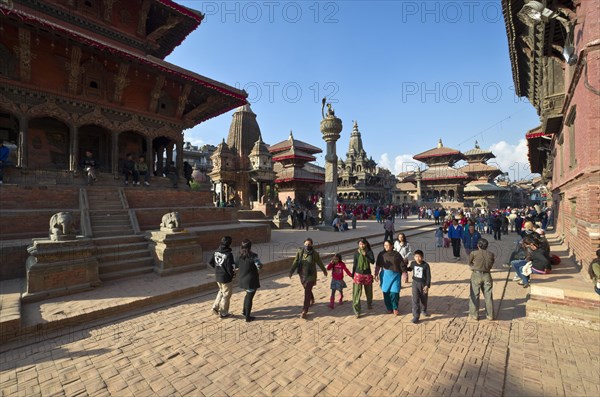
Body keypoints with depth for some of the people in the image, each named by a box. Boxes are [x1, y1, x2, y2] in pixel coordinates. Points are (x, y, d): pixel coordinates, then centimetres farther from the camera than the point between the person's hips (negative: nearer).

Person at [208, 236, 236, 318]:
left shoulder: (216, 252, -2)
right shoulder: (228, 254, -24)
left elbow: (210, 262, 6)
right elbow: (230, 267, -23)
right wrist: (232, 275, -4)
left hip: (217, 276, 7)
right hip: (225, 278, -7)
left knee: (221, 291, 29)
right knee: (226, 294, 11)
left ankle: (215, 307, 27)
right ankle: (223, 312, 23)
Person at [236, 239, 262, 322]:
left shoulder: (240, 256, -3)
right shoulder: (253, 256, -21)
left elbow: (235, 265, 6)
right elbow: (259, 266, -20)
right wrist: (260, 265, 2)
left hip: (242, 279, 6)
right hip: (251, 280, -6)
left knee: (248, 294, 29)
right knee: (249, 297, 8)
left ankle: (244, 311, 39)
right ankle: (248, 317, 19)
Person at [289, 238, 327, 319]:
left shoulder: (315, 254, -12)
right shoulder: (300, 252, -7)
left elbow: (320, 263, 2)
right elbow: (295, 262, -8)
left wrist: (324, 271, 16)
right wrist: (291, 272, -17)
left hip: (311, 276, -4)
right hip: (302, 275, 4)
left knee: (307, 292, -9)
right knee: (307, 290, 24)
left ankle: (304, 311, -3)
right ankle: (312, 300, 53)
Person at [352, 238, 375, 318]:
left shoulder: (369, 252, -7)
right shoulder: (356, 252, -5)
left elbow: (372, 261, -21)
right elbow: (355, 264, 3)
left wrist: (365, 255, -35)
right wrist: (352, 274, 7)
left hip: (367, 274, 1)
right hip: (358, 274, -1)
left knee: (369, 292, 19)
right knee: (357, 293, -5)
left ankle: (369, 305, 45)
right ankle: (356, 311, 2)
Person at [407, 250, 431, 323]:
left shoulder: (426, 265, -17)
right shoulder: (413, 263, -5)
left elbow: (428, 276, -13)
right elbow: (409, 269, 18)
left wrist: (427, 285, -17)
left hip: (423, 284, -1)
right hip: (415, 283, 2)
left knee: (424, 299, 18)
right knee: (415, 300, -5)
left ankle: (424, 310, 47)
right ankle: (416, 316, 0)